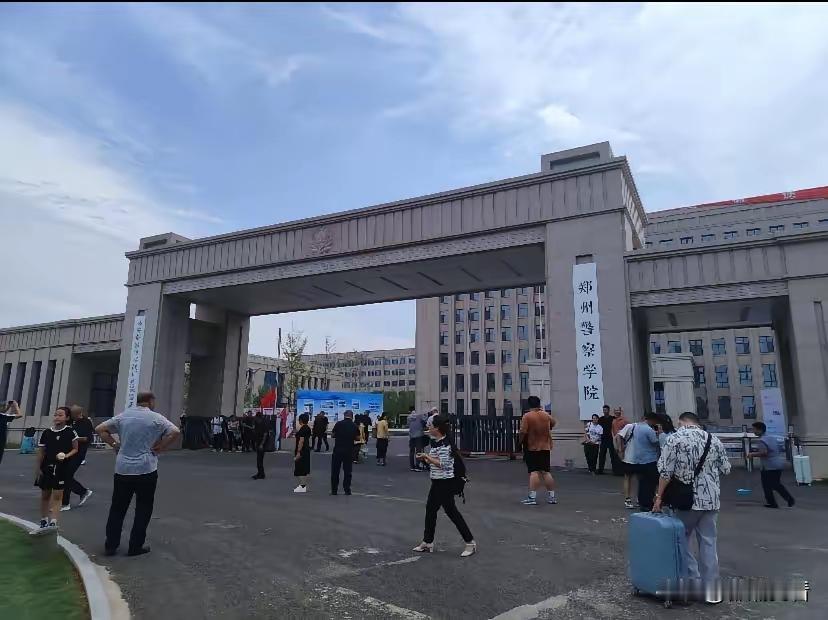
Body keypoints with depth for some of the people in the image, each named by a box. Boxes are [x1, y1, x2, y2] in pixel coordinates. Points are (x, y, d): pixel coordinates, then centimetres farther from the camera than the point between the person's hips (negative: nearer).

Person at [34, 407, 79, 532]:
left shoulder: (70, 432, -6)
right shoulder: (46, 433, 0)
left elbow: (75, 449, 0)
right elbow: (41, 453, 5)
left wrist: (66, 456, -18)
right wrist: (39, 469, 3)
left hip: (62, 468, -3)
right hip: (47, 467, 3)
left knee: (57, 495, -4)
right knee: (45, 495, 14)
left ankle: (53, 522, -5)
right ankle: (44, 521, 27)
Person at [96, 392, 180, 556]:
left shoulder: (123, 416, 7)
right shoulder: (156, 418, -6)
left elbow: (100, 429, 9)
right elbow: (175, 432, -19)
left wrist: (114, 444, 8)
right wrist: (160, 448, -7)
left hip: (122, 469, 4)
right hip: (146, 470, -4)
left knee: (117, 508, 15)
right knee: (143, 510, 8)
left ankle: (110, 546, 19)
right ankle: (135, 547, 12)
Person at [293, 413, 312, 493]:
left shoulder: (302, 429, -18)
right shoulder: (308, 428, 11)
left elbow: (301, 441, -23)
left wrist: (298, 452, -23)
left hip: (301, 451, -10)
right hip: (306, 450, 10)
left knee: (300, 469, -5)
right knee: (305, 469, 14)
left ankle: (302, 486, -3)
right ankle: (304, 485, 19)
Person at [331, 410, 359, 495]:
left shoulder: (338, 424, -5)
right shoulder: (354, 426, -1)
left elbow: (332, 436, 1)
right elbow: (357, 438, 6)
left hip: (337, 450, -1)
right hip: (349, 451, 1)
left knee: (335, 471, 9)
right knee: (347, 471, 10)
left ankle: (334, 490, 11)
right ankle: (347, 490, 10)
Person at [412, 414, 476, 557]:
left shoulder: (444, 444, -20)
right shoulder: (435, 442, 10)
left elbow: (443, 464, -25)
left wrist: (427, 456, -20)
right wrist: (425, 459, 6)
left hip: (445, 483, -10)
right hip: (437, 482, 10)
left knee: (451, 511, -3)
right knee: (430, 510, 15)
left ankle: (470, 543, 8)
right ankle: (427, 543, 28)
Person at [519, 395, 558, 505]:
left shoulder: (527, 416, -12)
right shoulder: (546, 415, 4)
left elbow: (523, 432, -18)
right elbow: (553, 423, 24)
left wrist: (520, 441, -3)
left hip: (532, 448, -4)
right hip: (545, 447, 5)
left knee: (534, 472, -6)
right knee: (545, 472, 11)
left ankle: (532, 497, -11)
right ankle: (552, 496, 15)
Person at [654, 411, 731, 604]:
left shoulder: (674, 438, -8)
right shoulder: (713, 439, 6)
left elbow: (666, 471, -13)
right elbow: (725, 469, 12)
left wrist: (659, 496, -5)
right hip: (711, 499, 4)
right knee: (708, 542, 10)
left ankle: (694, 582, 9)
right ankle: (712, 589, 14)